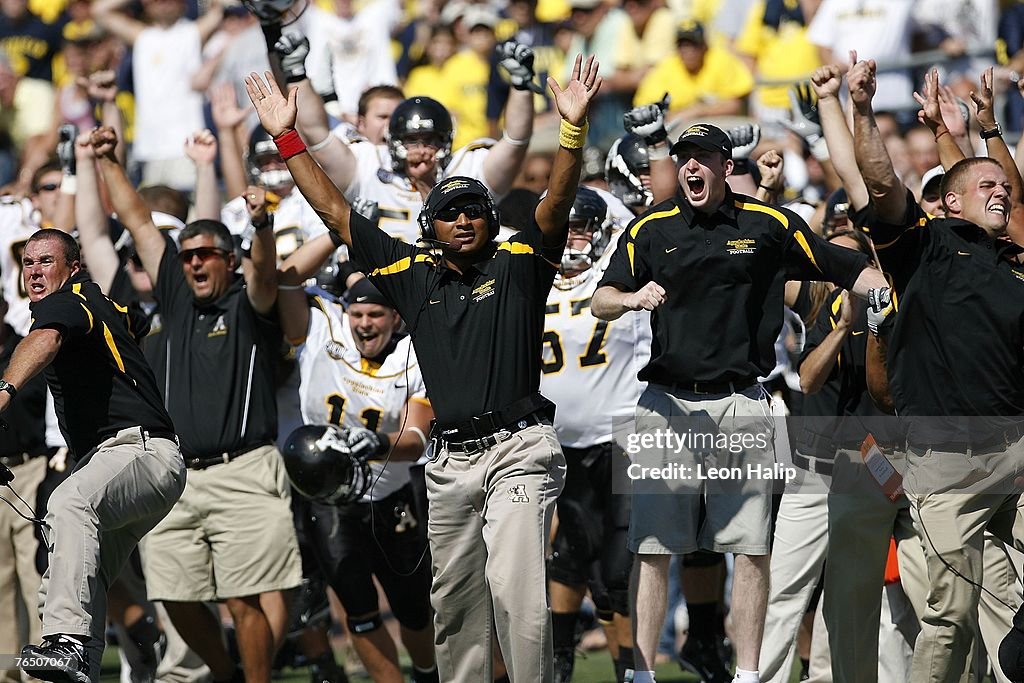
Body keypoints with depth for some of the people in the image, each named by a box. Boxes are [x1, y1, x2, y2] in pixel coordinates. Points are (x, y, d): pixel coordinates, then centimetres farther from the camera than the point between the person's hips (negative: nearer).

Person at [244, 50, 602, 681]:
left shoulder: (519, 265, 4)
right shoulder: (414, 274, 13)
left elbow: (556, 207, -11)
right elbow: (336, 213, 15)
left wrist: (573, 129, -26)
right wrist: (288, 138, 13)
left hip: (517, 449, -5)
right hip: (450, 459, 5)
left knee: (516, 591, -15)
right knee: (455, 601, 9)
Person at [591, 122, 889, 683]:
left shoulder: (769, 225, 5)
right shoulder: (650, 229, 7)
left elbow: (848, 270, 8)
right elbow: (600, 301, 5)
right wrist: (633, 297, -17)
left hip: (740, 403, 0)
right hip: (666, 402, 0)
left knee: (751, 547, -1)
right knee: (653, 546, -3)